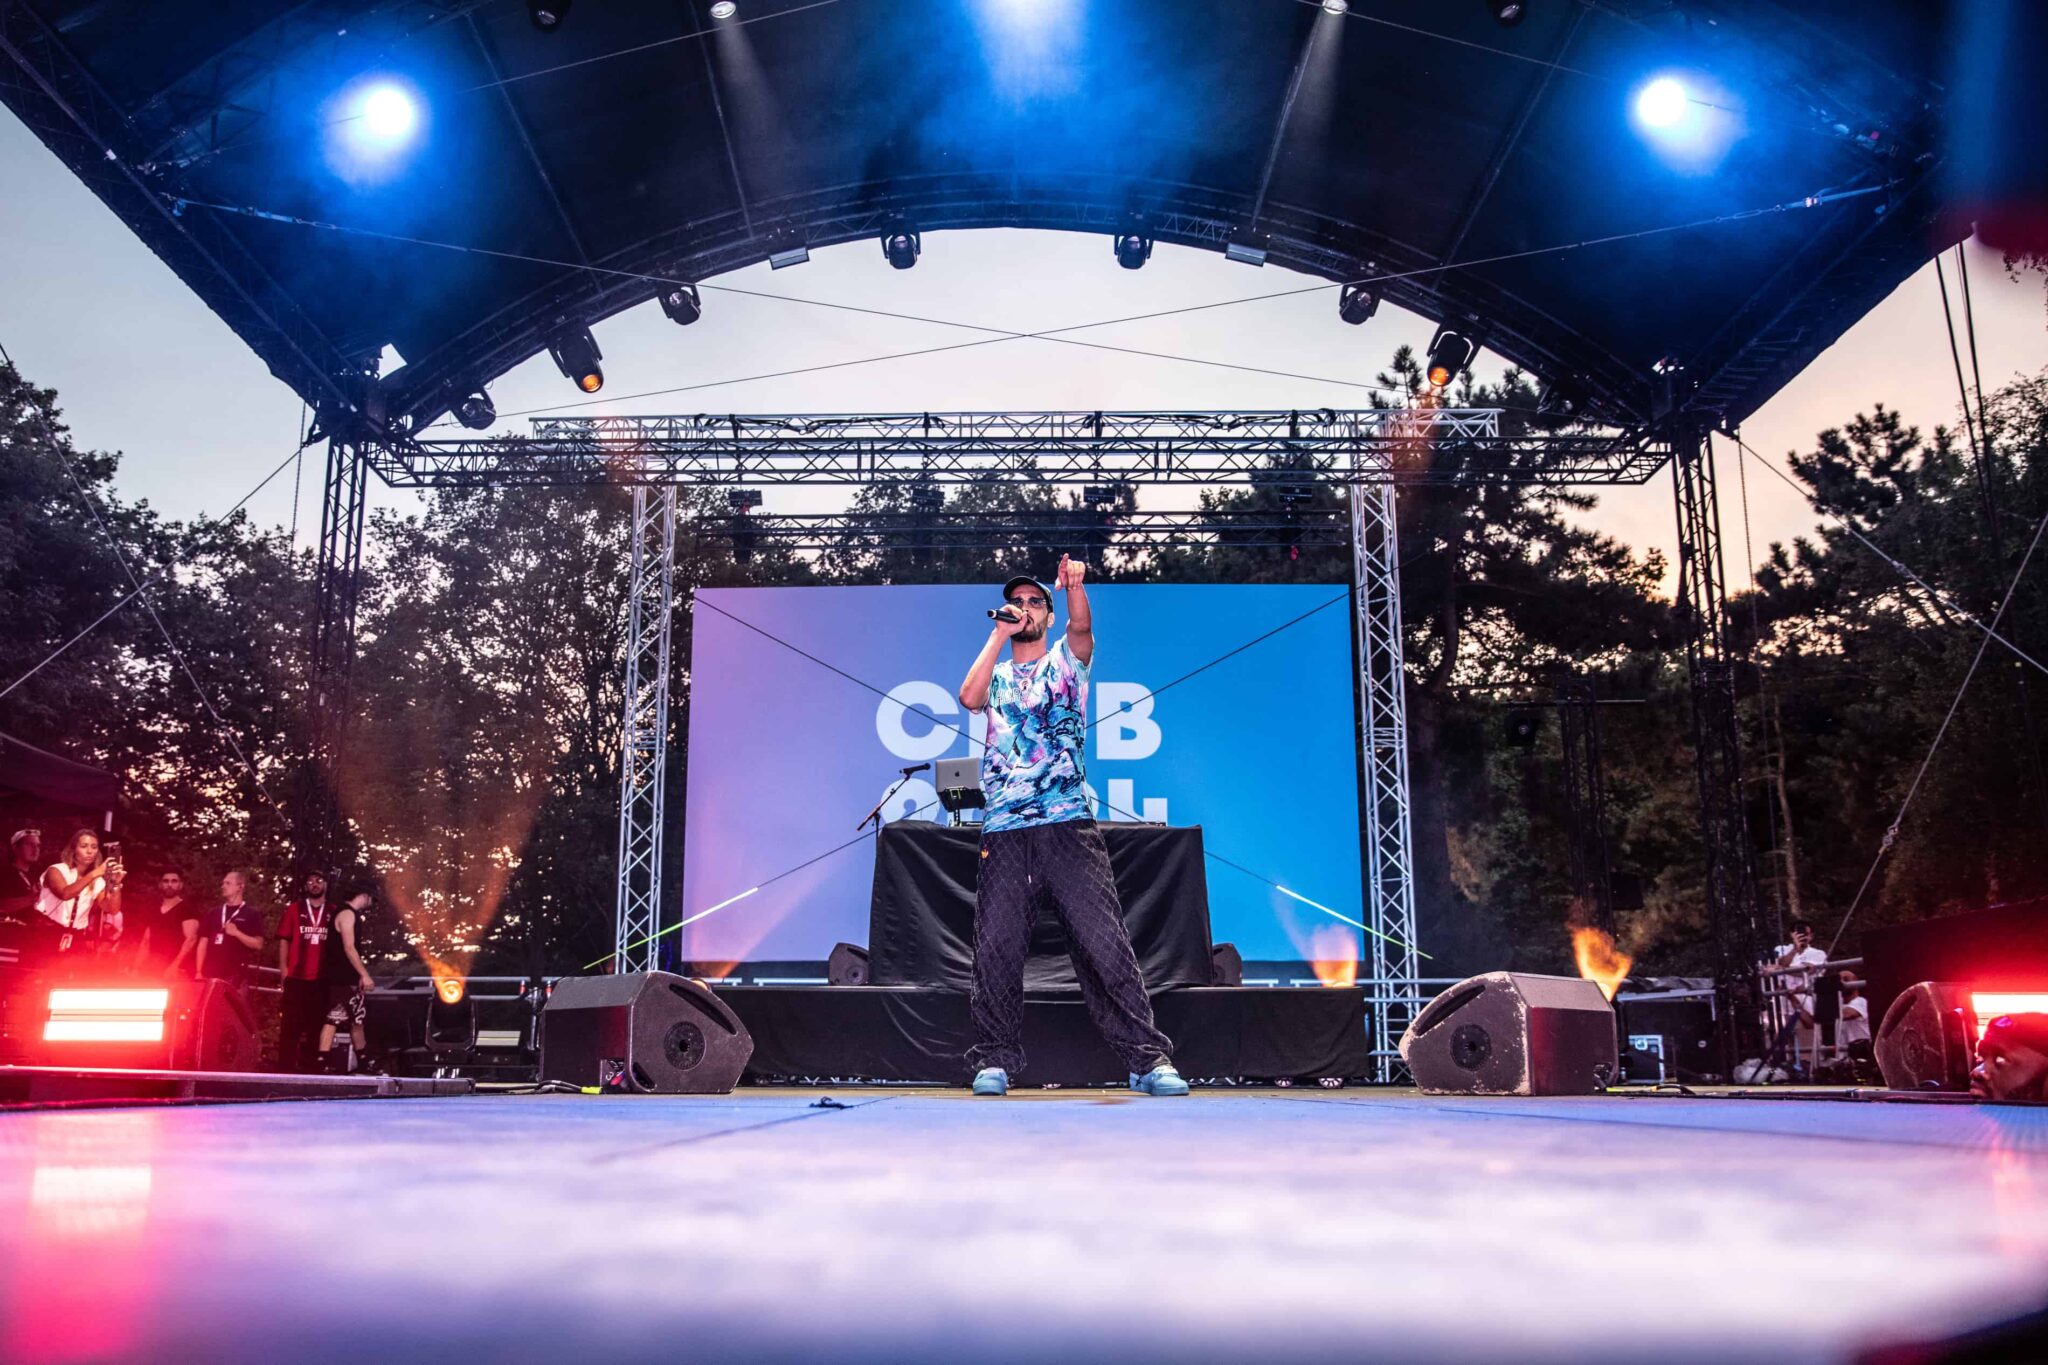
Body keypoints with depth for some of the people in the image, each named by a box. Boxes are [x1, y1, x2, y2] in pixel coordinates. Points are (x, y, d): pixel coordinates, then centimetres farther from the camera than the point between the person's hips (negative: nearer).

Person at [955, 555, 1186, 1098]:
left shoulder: (1065, 661, 16)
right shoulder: (996, 678, 20)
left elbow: (1081, 629, -6)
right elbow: (969, 697, -3)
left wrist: (1075, 586, -26)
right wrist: (1000, 632, 0)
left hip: (1070, 825, -2)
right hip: (1005, 832, 2)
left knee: (1104, 942, -7)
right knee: (996, 950, -1)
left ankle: (1148, 1059, -6)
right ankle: (994, 1060, 9)